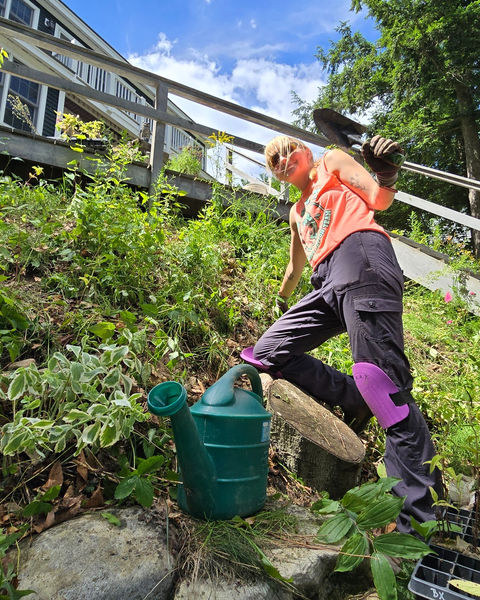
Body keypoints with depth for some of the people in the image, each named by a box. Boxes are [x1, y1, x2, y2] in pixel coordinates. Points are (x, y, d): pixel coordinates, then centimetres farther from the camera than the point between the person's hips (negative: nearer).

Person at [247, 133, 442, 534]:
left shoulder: (333, 162, 22)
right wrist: (282, 300, 55)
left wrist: (386, 174, -12)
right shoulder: (297, 212, 36)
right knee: (268, 353, -1)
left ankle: (419, 519, -15)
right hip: (329, 284, 7)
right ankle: (356, 402, -3)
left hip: (361, 257, -7)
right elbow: (296, 267, 45)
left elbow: (379, 200, 7)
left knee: (386, 387, -18)